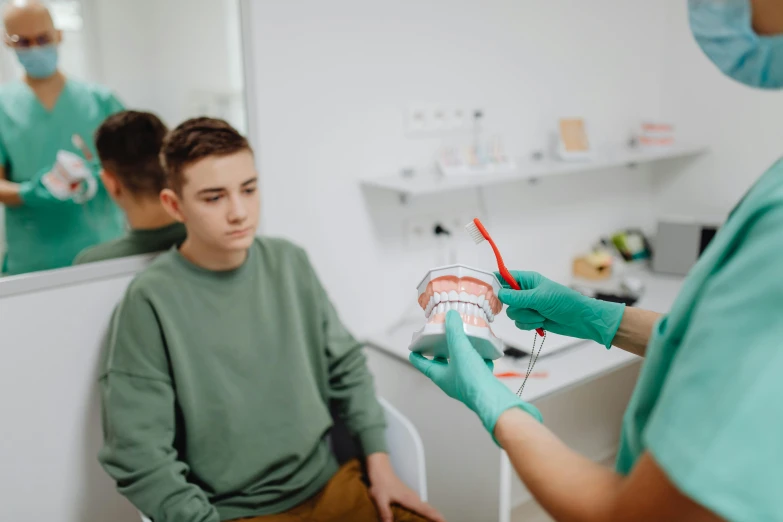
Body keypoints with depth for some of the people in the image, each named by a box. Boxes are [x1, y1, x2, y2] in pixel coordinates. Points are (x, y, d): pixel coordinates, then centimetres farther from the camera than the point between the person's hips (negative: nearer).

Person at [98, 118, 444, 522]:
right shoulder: (151, 302, -13)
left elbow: (345, 365, 9)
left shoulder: (289, 263, 2)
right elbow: (139, 456, -13)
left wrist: (379, 464, 2)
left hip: (331, 485, 5)